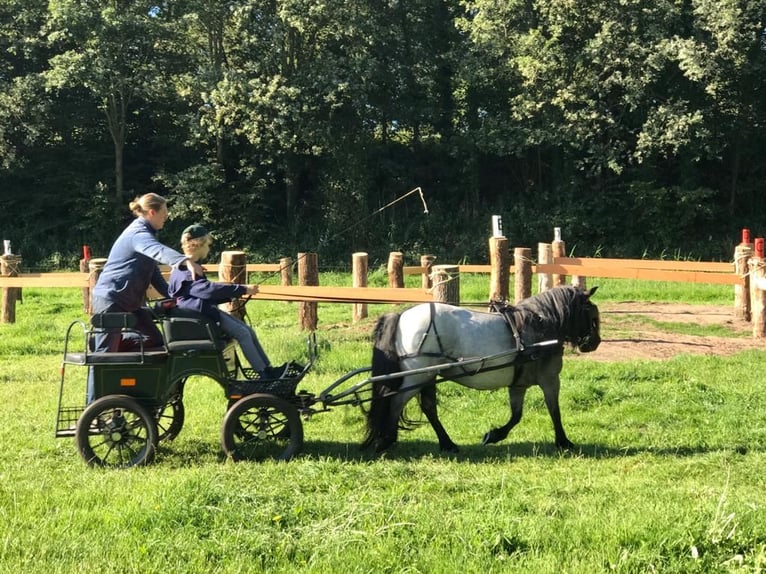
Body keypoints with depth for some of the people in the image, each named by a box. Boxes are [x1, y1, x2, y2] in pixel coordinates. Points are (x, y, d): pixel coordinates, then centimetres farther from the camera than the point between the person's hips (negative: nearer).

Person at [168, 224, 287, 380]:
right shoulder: (184, 271, -16)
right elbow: (209, 289, -26)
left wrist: (232, 293, 16)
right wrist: (242, 290, -24)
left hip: (208, 311, 10)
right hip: (199, 314, -10)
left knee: (248, 331, 1)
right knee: (242, 333, -18)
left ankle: (268, 369, 0)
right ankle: (264, 375, -14)